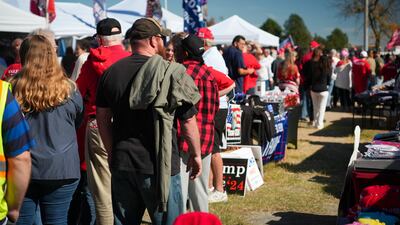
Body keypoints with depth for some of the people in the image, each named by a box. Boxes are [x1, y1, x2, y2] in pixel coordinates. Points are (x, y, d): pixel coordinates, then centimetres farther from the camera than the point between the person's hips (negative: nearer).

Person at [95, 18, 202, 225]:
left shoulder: (111, 72, 3)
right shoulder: (171, 73, -10)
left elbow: (103, 118, 9)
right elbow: (188, 121, -5)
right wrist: (196, 155, 9)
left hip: (121, 163, 5)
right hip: (160, 167, -4)